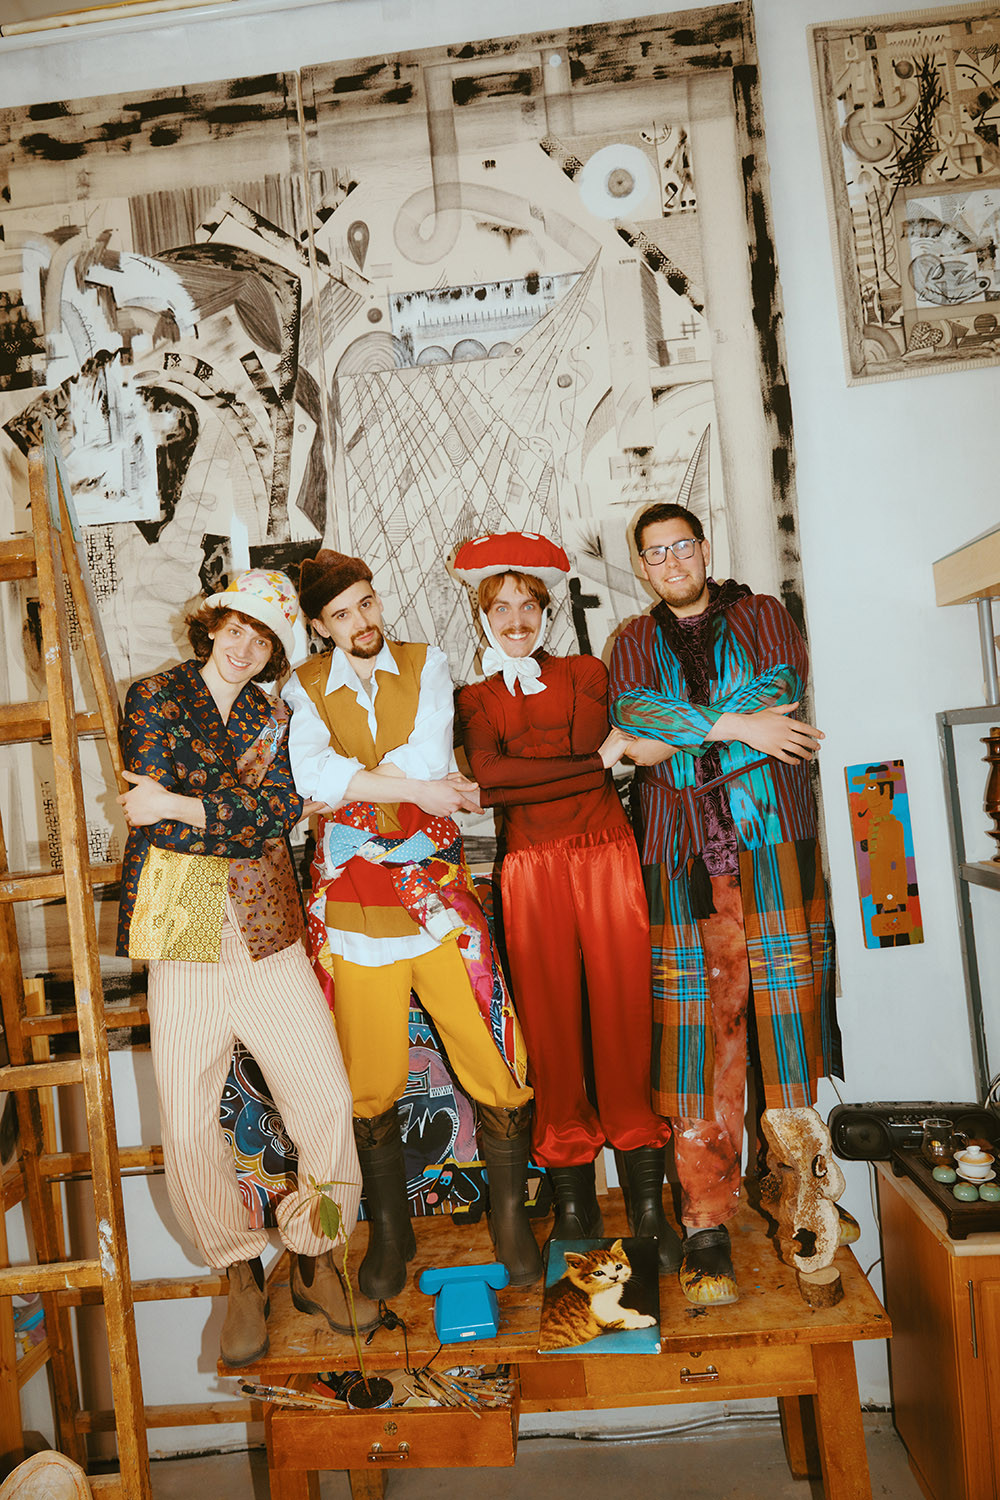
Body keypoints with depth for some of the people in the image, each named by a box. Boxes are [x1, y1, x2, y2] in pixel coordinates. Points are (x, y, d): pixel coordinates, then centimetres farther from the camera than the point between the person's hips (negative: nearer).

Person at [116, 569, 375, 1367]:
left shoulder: (274, 716, 13)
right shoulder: (154, 697, 6)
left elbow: (284, 810, -4)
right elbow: (195, 808, -8)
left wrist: (184, 807, -12)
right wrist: (248, 809, -8)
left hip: (269, 938, 2)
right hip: (183, 940, -2)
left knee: (327, 1098, -3)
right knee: (188, 1127, 0)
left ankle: (314, 1260, 18)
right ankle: (242, 1273, 21)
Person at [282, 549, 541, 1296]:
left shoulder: (428, 665, 7)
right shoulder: (304, 688, 5)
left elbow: (431, 758, -10)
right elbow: (310, 775, -15)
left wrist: (354, 775, -7)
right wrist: (415, 786, -15)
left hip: (436, 889, 0)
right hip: (352, 893, 0)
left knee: (494, 1062, 0)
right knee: (373, 1079, 8)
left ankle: (510, 1213, 23)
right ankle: (390, 1229, 30)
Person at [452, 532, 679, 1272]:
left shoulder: (586, 672, 14)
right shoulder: (475, 699, 13)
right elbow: (488, 778, -8)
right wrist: (599, 759, -9)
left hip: (606, 856, 0)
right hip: (531, 870, 0)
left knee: (624, 1020, -1)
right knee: (550, 1028, 1)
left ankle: (648, 1203, 10)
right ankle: (574, 1205, 15)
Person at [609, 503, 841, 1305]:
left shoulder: (761, 615, 15)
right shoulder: (635, 640, 19)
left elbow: (783, 687, -5)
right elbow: (631, 710, -2)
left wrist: (673, 738, -9)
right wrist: (738, 725, -12)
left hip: (772, 837, -1)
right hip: (681, 855, 1)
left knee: (788, 1012, -3)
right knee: (695, 1029, -3)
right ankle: (707, 1224, 4)